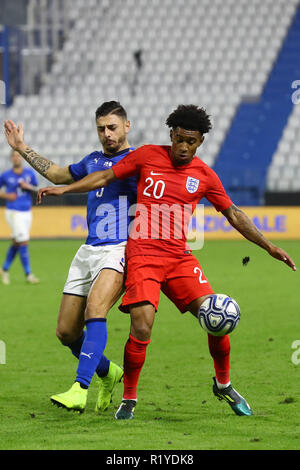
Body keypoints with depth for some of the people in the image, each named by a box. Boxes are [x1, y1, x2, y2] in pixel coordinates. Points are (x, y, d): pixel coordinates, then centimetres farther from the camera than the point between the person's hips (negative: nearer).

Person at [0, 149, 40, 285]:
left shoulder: (30, 173, 6)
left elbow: (37, 190, 12)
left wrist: (28, 187, -9)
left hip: (27, 212, 5)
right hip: (14, 212, -5)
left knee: (16, 243, 12)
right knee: (23, 242, -11)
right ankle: (28, 274, -7)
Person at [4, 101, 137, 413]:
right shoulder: (92, 161, 21)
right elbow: (57, 175, 37)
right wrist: (22, 149, 37)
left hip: (120, 248, -7)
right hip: (88, 251, 7)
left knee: (95, 309, -30)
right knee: (66, 332, 3)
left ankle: (79, 390, -38)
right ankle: (108, 374, 28)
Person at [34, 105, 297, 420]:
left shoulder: (205, 176, 7)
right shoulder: (147, 156, 2)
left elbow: (233, 214, 13)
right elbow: (105, 177, 8)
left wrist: (268, 246, 10)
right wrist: (64, 189, 0)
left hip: (179, 257, 3)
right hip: (142, 255, -3)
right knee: (141, 328, -18)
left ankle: (223, 384, 18)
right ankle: (128, 399, 1)